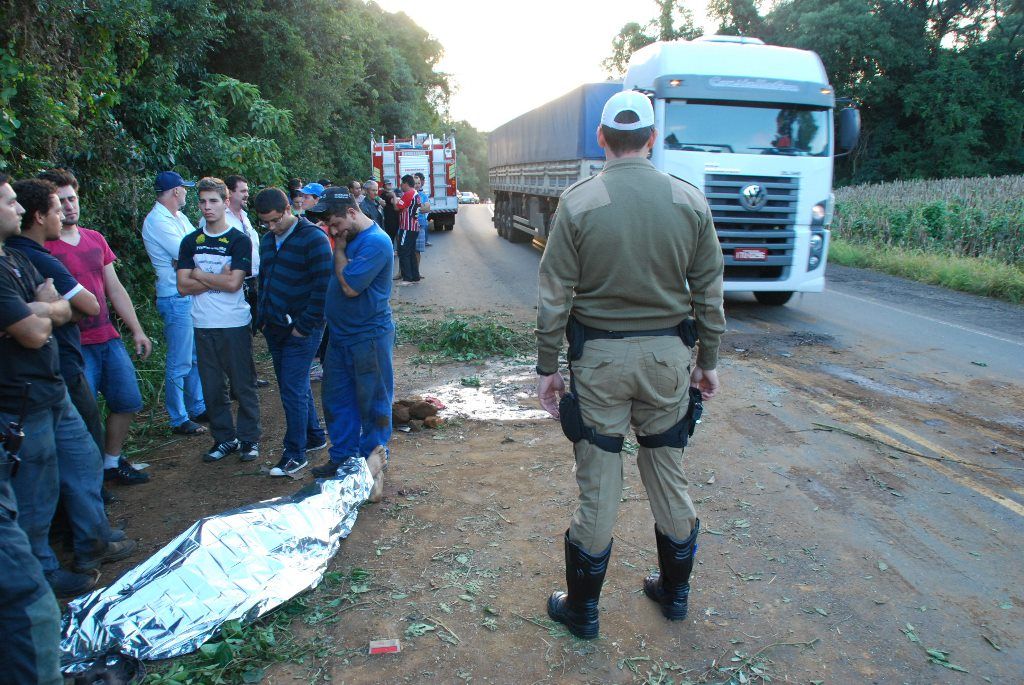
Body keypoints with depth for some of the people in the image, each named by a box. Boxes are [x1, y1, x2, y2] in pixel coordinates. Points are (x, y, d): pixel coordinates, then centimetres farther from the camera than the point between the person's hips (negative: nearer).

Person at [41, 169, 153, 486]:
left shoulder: (95, 239, 11)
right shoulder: (42, 246, -10)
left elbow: (115, 289, 14)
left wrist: (137, 330, 13)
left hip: (108, 338, 7)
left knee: (128, 402, 13)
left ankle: (112, 463, 31)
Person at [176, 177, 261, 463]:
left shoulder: (239, 240, -4)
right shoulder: (191, 241, 7)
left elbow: (233, 283, -15)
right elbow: (183, 286, -1)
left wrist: (199, 274, -5)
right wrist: (218, 279, -11)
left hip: (235, 324, -4)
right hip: (203, 324, 4)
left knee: (243, 385, 4)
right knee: (212, 386, 10)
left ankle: (249, 439, 16)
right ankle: (224, 438, 23)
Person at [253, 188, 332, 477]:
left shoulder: (313, 238, -13)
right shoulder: (268, 240, 12)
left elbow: (323, 287, -17)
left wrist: (304, 326, -16)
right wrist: (263, 317, 13)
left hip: (301, 331, -8)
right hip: (275, 329, 8)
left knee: (293, 390, -6)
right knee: (296, 387, 16)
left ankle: (295, 455, 5)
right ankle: (315, 436, 32)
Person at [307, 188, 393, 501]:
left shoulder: (375, 242, -19)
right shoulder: (349, 238, 8)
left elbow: (350, 287, -22)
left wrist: (339, 249, -13)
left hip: (369, 337, -9)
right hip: (340, 334, 9)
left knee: (373, 402, 5)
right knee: (335, 396, 16)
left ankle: (373, 464, 19)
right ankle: (342, 457, 30)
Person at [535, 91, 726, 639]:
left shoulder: (577, 202, -9)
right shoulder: (690, 201, -1)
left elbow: (555, 295, -8)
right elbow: (709, 292, 4)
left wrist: (547, 366, 0)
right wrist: (708, 361, 14)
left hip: (599, 356, -2)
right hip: (667, 354, 3)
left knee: (598, 485, 7)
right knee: (668, 475, 18)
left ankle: (581, 609, 24)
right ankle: (674, 592, 36)